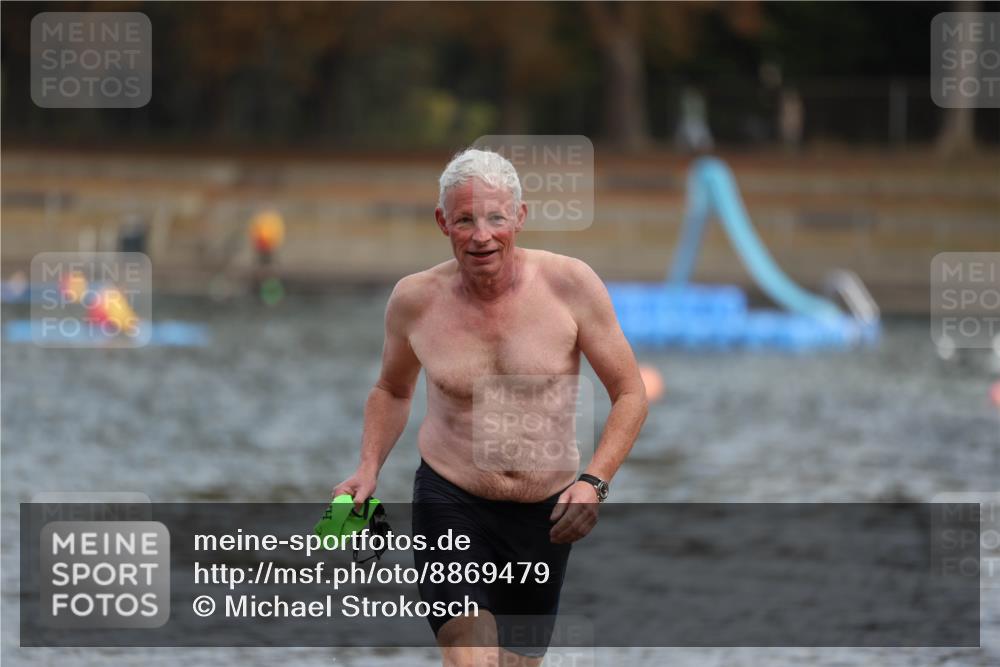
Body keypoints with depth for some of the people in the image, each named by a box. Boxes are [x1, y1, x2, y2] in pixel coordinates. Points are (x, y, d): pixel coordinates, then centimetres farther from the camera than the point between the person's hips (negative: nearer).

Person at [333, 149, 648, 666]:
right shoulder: (415, 299, -5)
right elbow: (392, 390, 16)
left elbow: (630, 394, -3)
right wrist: (368, 469, 1)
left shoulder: (569, 284, -11)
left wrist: (594, 482, -17)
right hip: (449, 502, -1)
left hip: (546, 515, 1)